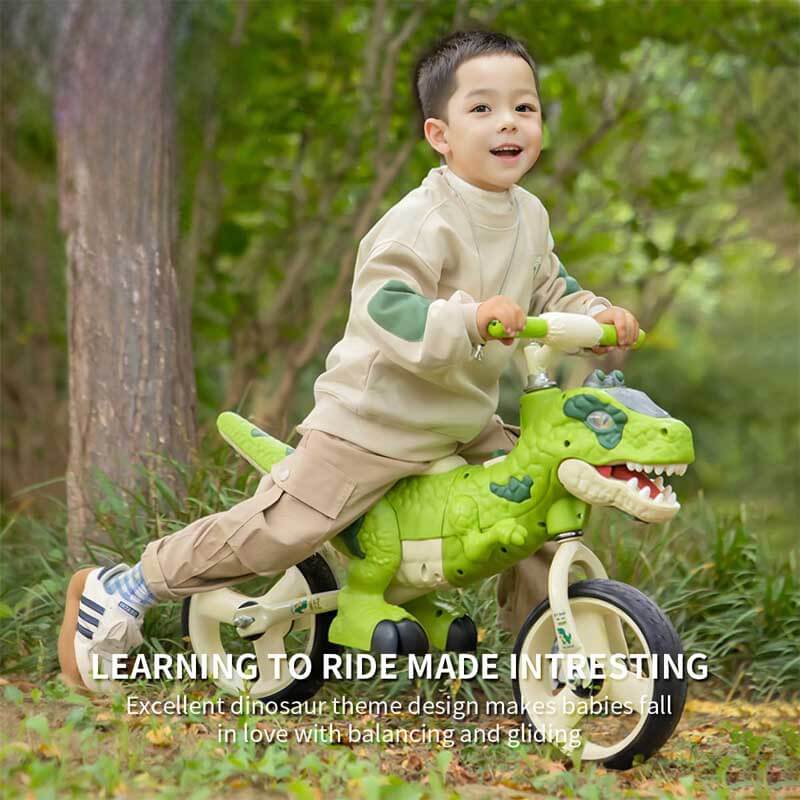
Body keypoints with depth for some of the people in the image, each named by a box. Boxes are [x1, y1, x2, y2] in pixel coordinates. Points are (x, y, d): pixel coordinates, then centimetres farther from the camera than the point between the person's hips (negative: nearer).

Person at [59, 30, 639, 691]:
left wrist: (597, 315, 2)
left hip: (467, 424, 8)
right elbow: (385, 310, -31)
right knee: (279, 530, -9)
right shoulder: (423, 221, -21)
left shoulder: (530, 216, 6)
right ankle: (120, 590, 5)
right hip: (376, 419, -8)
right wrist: (469, 318, -43)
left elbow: (549, 293, 20)